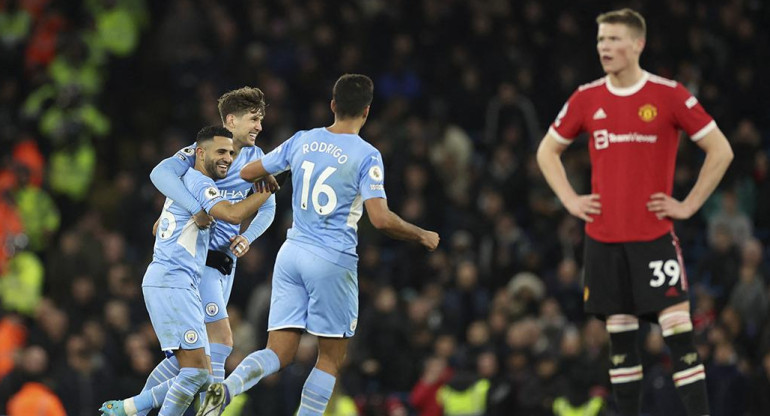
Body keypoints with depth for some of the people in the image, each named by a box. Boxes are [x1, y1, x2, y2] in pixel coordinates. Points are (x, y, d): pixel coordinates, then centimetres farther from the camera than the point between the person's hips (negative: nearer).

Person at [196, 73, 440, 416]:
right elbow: (381, 219, -17)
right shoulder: (366, 156, -9)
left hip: (292, 252, 5)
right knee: (331, 358, 8)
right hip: (333, 260, -5)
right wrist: (422, 236, -1)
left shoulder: (302, 141, 6)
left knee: (279, 353, 3)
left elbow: (247, 173, 15)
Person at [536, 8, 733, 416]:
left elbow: (720, 151, -1)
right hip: (603, 237, 3)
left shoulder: (669, 95, -5)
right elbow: (547, 152, 19)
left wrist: (688, 205, -4)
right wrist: (570, 200, 7)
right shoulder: (587, 99, 5)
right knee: (619, 335, 7)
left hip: (655, 235, -3)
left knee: (677, 331, -11)